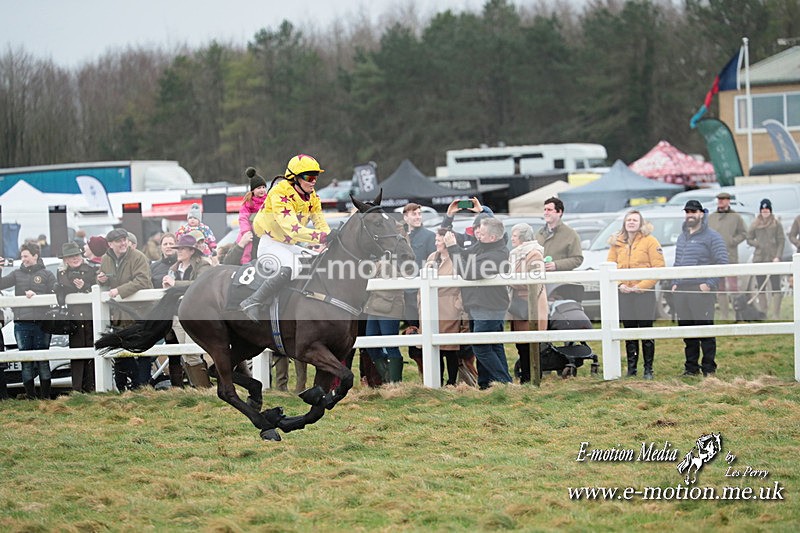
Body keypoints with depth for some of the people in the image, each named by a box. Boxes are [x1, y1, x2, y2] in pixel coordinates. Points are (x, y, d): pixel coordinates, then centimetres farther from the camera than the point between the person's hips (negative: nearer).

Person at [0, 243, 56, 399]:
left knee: (43, 362, 1)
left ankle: (46, 397, 6)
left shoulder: (47, 275, 6)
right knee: (26, 362, 2)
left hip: (41, 322, -2)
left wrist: (36, 296, -13)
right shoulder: (17, 274, 12)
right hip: (22, 323, 2)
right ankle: (30, 397, 7)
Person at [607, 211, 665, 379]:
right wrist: (619, 284, -7)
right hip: (624, 293, 4)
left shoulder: (650, 241, -3)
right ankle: (631, 368, 15)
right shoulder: (616, 242, 10)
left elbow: (658, 267, -8)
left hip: (644, 292, -4)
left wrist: (642, 286, -14)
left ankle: (648, 369, 4)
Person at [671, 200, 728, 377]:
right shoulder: (682, 237, 20)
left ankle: (709, 368, -2)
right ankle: (691, 367, 16)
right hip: (681, 290, 7)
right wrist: (674, 283, 12)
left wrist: (710, 284, -16)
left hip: (701, 290, -7)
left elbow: (722, 263, -9)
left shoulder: (712, 237, -3)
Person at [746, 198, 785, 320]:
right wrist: (759, 245, -6)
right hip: (759, 259, 3)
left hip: (773, 258, -3)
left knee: (776, 287, -9)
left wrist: (778, 256, -10)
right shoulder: (755, 224, 9)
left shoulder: (776, 223, 2)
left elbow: (781, 241, 0)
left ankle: (775, 314, -13)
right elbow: (749, 239, 13)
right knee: (761, 288, 4)